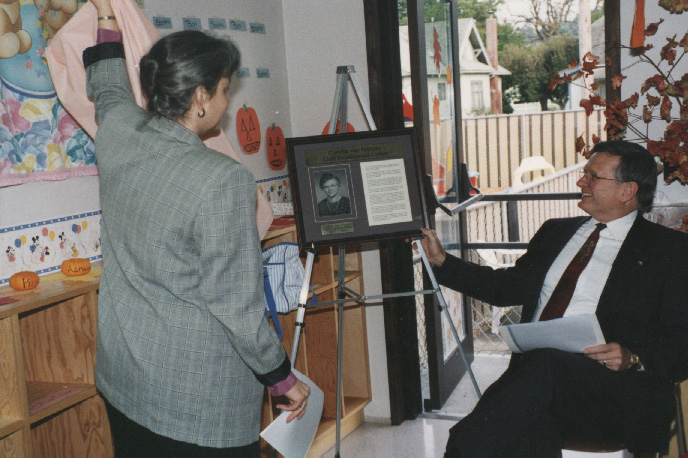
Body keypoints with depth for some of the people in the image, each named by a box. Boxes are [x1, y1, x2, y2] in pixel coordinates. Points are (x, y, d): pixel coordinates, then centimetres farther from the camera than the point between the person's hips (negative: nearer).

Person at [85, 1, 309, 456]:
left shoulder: (118, 139, -3)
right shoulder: (224, 179, -23)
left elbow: (109, 92, 23)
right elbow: (236, 303, -19)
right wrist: (284, 379, -6)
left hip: (121, 378, 7)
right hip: (199, 396, -7)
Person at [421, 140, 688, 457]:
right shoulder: (556, 232, 25)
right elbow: (507, 287, 29)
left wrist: (633, 358, -18)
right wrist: (441, 261, 22)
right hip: (534, 371, 4)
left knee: (545, 365, -37)